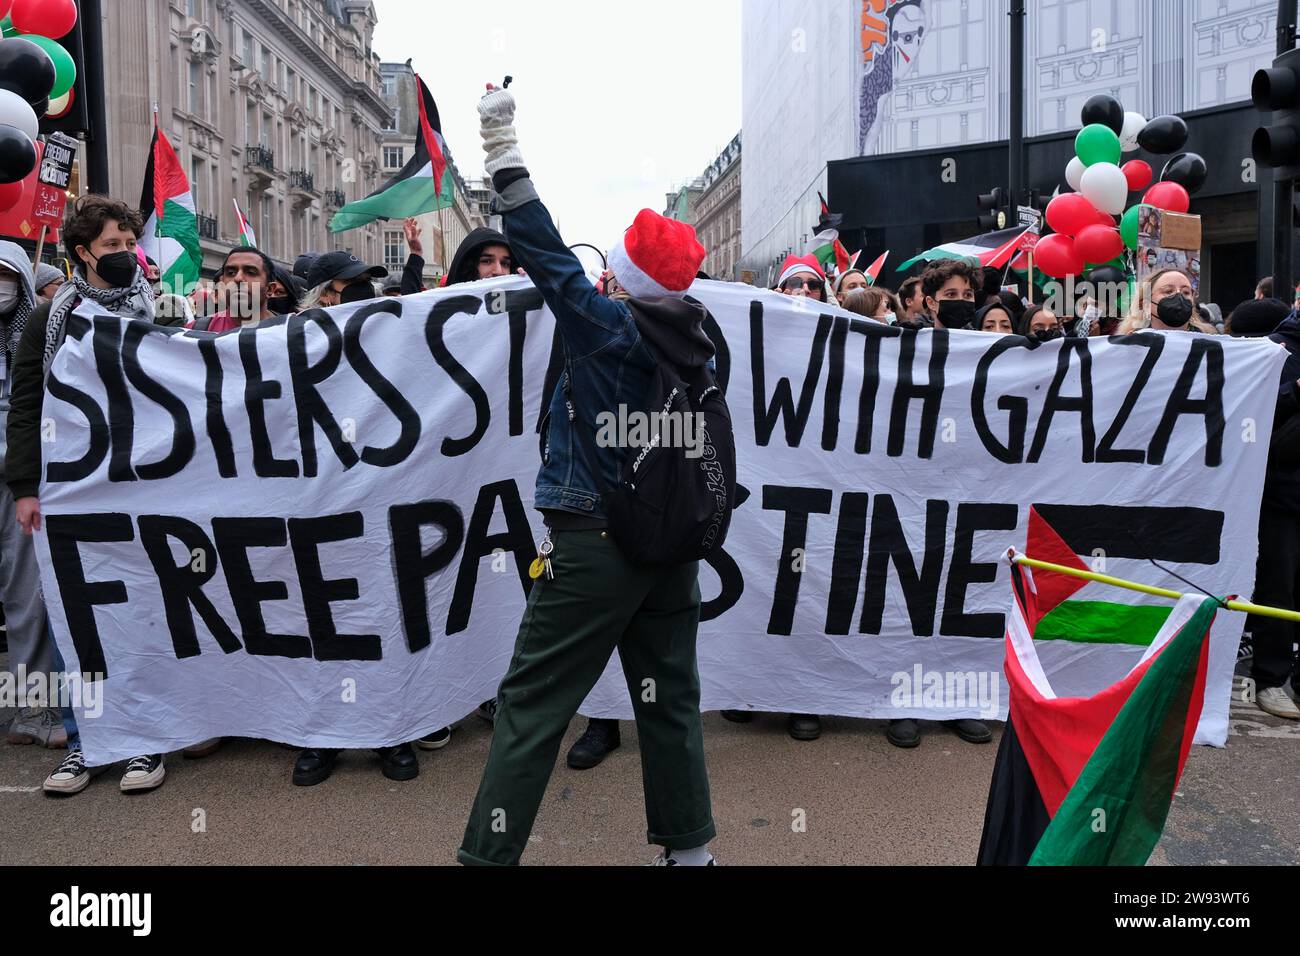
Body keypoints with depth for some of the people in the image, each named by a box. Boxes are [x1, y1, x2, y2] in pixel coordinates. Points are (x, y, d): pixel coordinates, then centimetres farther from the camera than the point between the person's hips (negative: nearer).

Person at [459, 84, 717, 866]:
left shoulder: (611, 328, -13)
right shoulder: (699, 343, 5)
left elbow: (548, 254, -15)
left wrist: (504, 150, -11)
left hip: (595, 543, -6)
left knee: (532, 703, 3)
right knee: (670, 696, 15)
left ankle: (490, 852, 9)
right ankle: (689, 847, 26)